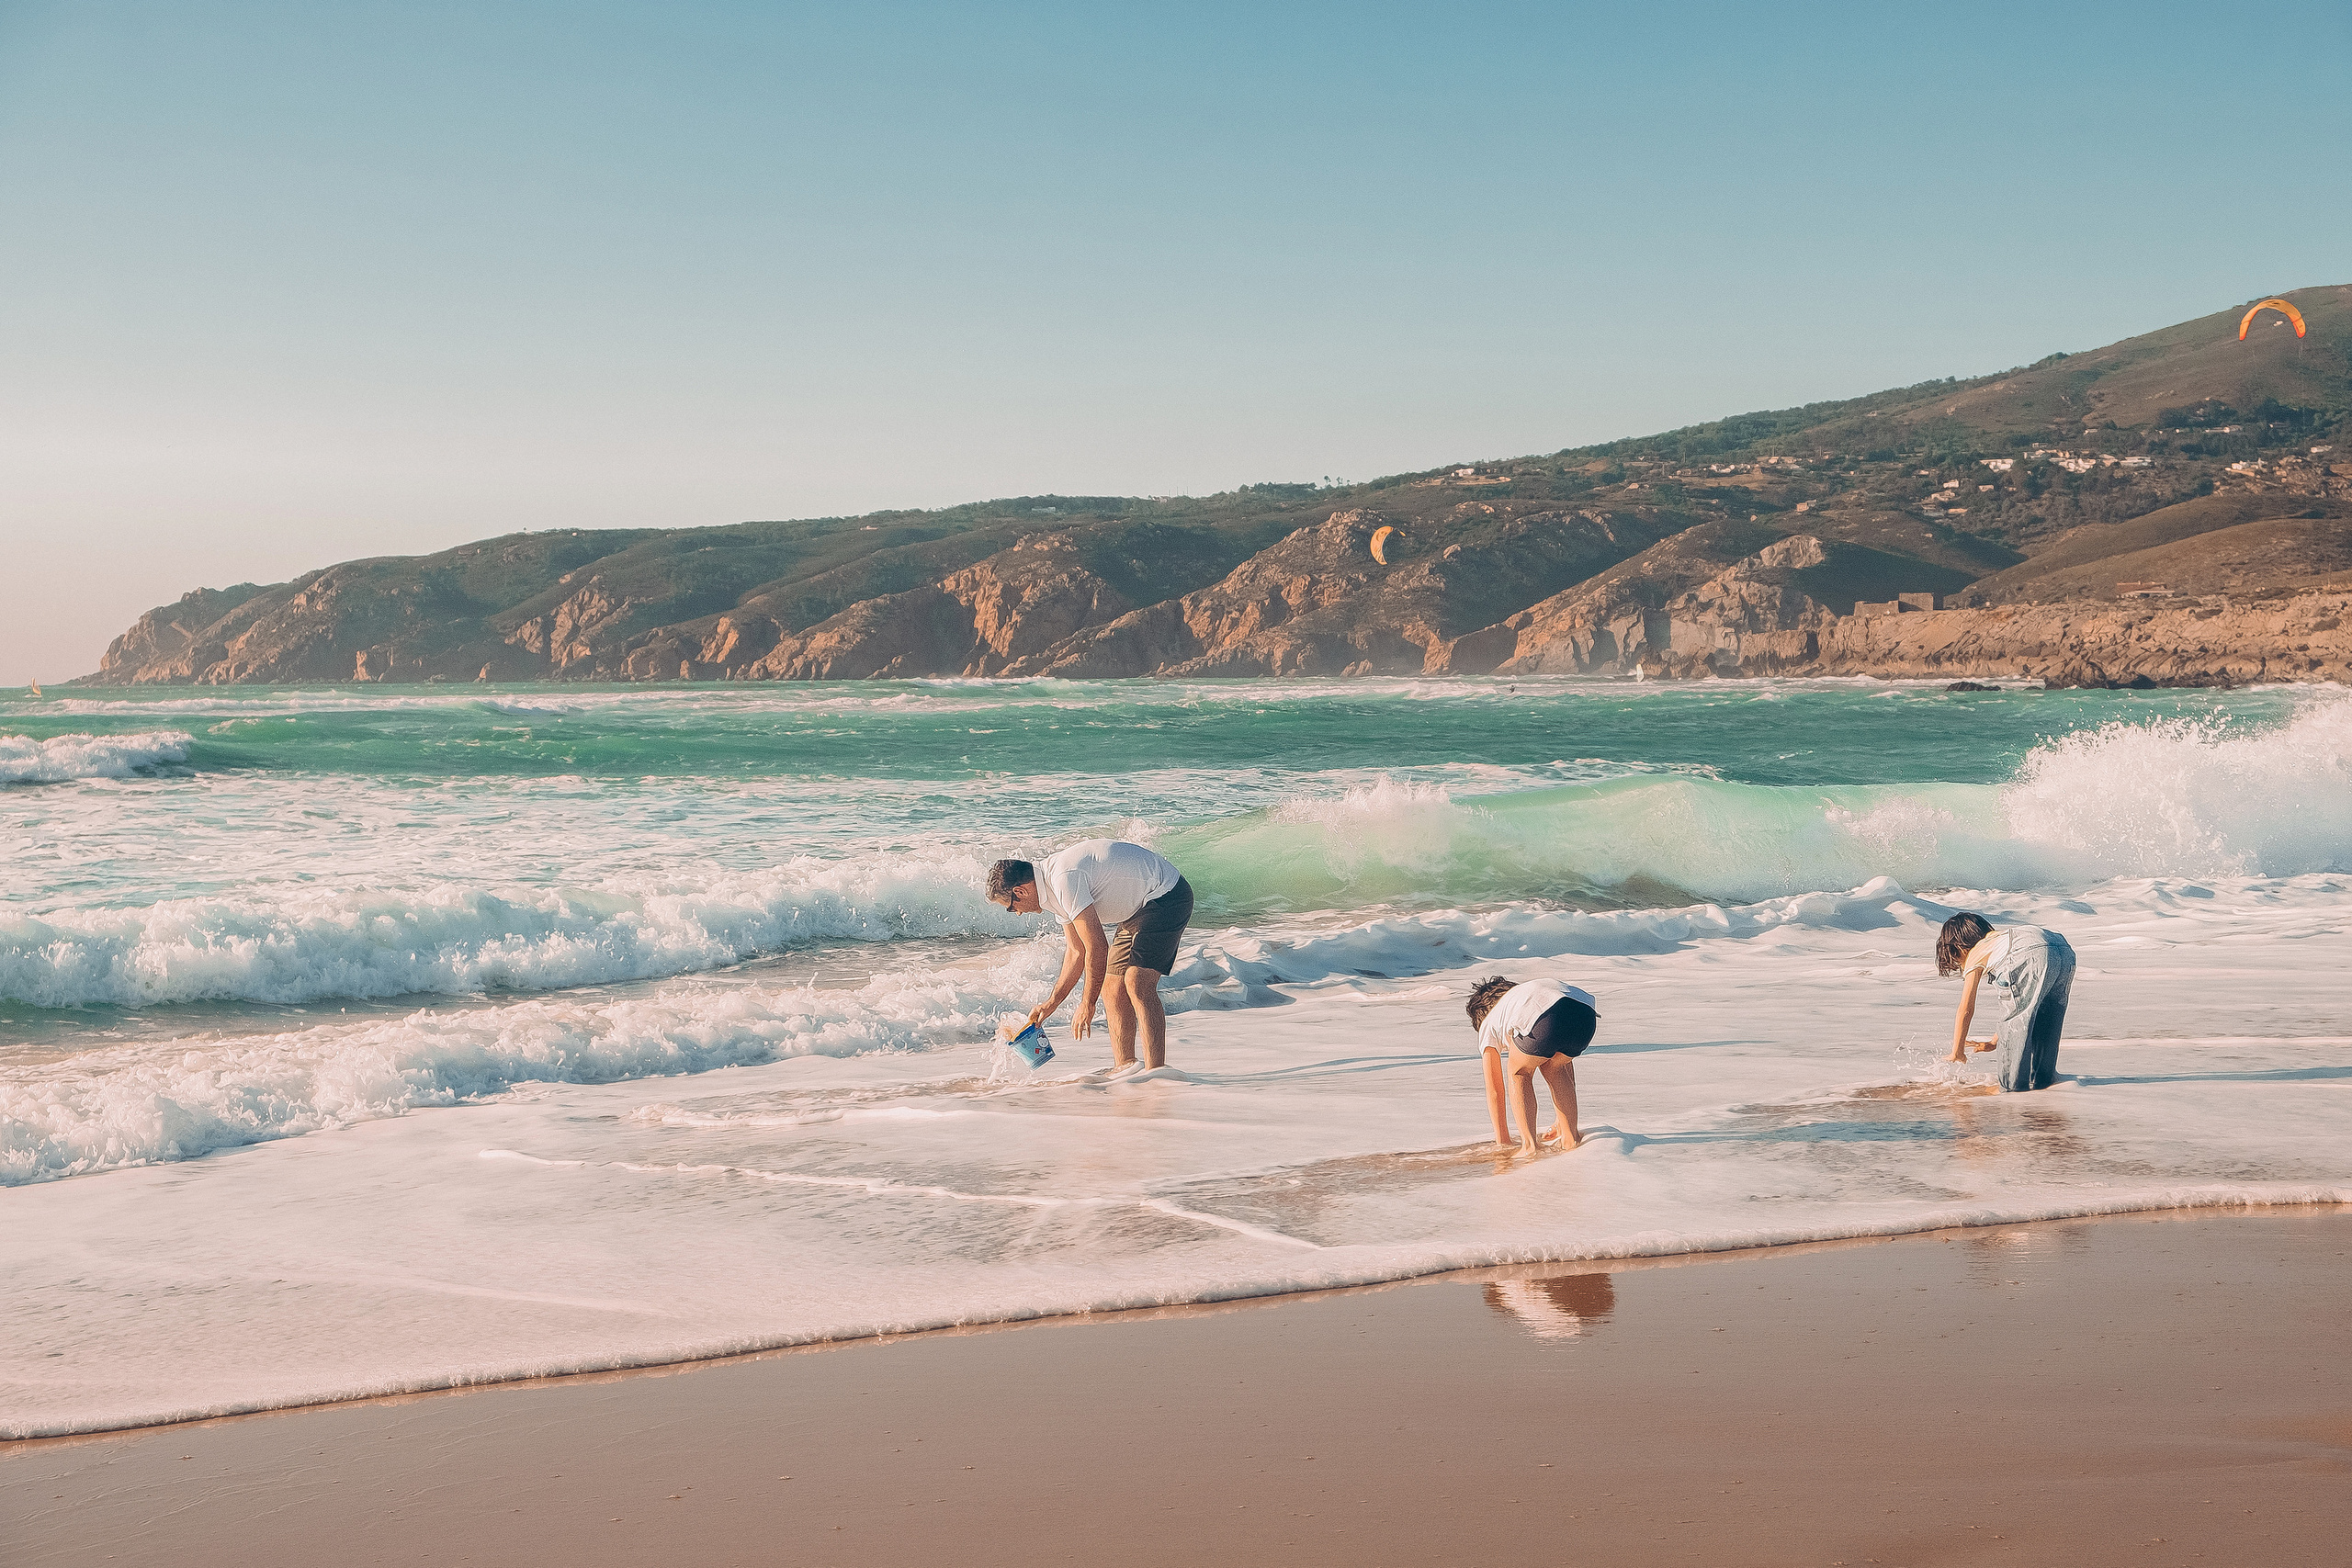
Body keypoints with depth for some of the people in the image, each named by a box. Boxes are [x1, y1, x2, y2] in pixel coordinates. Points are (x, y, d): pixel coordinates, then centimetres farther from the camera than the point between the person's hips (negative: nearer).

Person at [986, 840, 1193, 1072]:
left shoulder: (1064, 879, -24)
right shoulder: (1053, 885, 8)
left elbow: (1097, 948, -23)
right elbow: (1077, 951, 18)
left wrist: (1087, 1004, -14)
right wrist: (1050, 1004, 20)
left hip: (1166, 896, -11)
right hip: (1140, 908, 11)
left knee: (1137, 985, -21)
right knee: (1113, 990, 8)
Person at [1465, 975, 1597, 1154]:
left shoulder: (1488, 1026, 34)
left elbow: (1494, 1091, 36)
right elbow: (1563, 1066, 52)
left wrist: (1503, 1142, 45)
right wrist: (1561, 1119, 59)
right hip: (1585, 1016, 4)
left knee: (1519, 1074, 25)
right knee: (1553, 1067, 34)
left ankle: (1529, 1145, 10)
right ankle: (1570, 1136, 26)